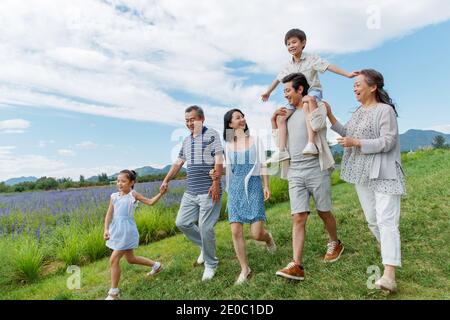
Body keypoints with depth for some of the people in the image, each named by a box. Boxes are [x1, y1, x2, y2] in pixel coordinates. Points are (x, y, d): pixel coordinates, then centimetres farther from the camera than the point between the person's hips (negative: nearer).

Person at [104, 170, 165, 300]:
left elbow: (150, 202, -6)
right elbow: (109, 214, 3)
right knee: (130, 259, 19)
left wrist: (161, 193, -18)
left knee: (114, 259, -8)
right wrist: (106, 229, -9)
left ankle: (113, 293, 7)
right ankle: (156, 265, 41)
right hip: (116, 231, 6)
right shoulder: (114, 196, 6)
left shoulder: (133, 194, -7)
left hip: (127, 231, -6)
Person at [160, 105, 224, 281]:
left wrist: (216, 184, -21)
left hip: (208, 191, -7)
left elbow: (219, 161, -13)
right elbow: (178, 163, 23)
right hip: (190, 192, 8)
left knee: (205, 228, -6)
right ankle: (205, 247, 29)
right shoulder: (186, 140, 17)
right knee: (182, 222, 8)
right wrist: (166, 180, 19)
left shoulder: (212, 135, -4)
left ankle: (211, 264, 15)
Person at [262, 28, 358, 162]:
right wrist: (268, 92, 33)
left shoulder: (311, 59, -4)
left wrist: (347, 74, -20)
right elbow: (278, 79, 24)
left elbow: (329, 66, -12)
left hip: (313, 90, -6)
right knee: (281, 117, -11)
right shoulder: (289, 65, 12)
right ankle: (282, 150, -14)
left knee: (307, 104, -42)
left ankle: (311, 143, -50)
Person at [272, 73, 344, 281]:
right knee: (298, 218, -5)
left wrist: (311, 101, -7)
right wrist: (273, 120, 13)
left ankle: (335, 244, 38)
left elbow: (317, 125, -18)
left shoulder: (317, 106, 4)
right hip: (295, 173, 4)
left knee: (324, 213, 11)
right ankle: (297, 266, -7)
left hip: (316, 169, -4)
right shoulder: (288, 113, 19)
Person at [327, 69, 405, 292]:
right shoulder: (359, 111, 14)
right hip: (363, 174, 8)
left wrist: (357, 143, -21)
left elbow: (387, 142, -15)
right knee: (372, 219, 14)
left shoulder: (385, 110, -9)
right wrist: (330, 116, 12)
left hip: (383, 173, -8)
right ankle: (390, 252, 36)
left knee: (386, 220, -13)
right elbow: (348, 134, 20)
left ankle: (389, 276, -16)